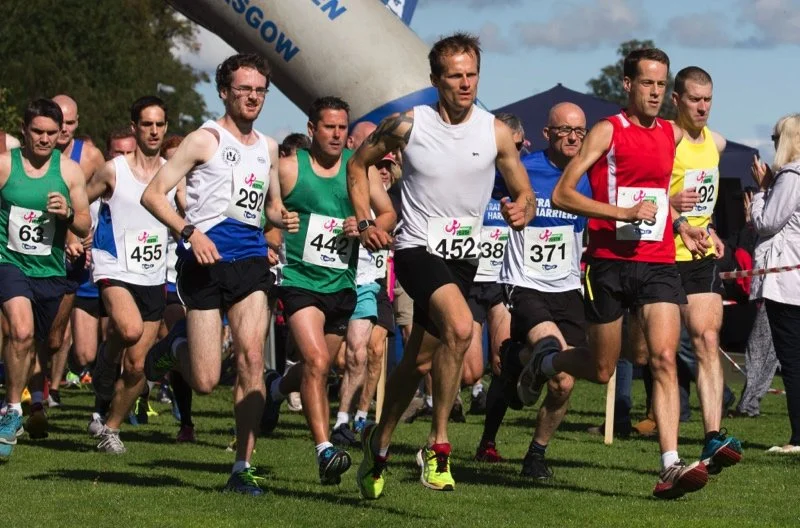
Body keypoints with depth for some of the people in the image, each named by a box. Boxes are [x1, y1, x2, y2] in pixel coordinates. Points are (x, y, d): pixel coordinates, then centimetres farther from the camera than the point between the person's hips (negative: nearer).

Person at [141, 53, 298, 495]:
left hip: (251, 262, 4)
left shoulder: (268, 148, 16)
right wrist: (189, 233, -18)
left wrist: (282, 218, 7)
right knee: (205, 381, -6)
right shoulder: (205, 140, -2)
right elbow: (153, 194, -5)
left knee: (251, 358, -13)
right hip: (206, 261, -4)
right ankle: (174, 347, 30)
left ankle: (243, 467, -7)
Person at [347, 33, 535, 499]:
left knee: (421, 361, 12)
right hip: (417, 250, -4)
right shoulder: (407, 125, -5)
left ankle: (380, 442, 36)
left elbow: (525, 194, 6)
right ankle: (438, 445, -21)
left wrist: (522, 210, -17)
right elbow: (359, 163, 11)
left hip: (463, 258, 4)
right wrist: (365, 220, 2)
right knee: (460, 326, -30)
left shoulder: (496, 133, -1)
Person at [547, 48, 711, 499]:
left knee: (664, 357, -15)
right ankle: (546, 359, 39)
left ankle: (671, 466, -22)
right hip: (610, 261, -3)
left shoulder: (673, 135, 13)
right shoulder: (608, 132, -4)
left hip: (659, 264, 3)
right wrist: (623, 213, -19)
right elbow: (562, 194, -10)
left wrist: (679, 225, 16)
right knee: (602, 370, 5)